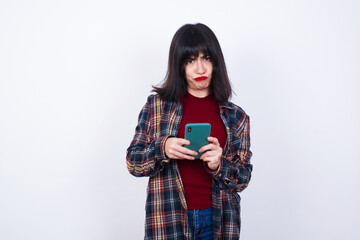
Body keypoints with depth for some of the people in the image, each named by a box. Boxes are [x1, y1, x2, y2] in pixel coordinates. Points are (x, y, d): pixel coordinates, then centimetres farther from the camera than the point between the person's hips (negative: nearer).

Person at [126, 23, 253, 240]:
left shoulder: (236, 117, 3)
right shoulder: (157, 106, 1)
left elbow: (244, 179, 3)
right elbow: (133, 162, 1)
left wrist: (219, 166, -17)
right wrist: (162, 149, -18)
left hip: (218, 220, 1)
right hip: (169, 219, -1)